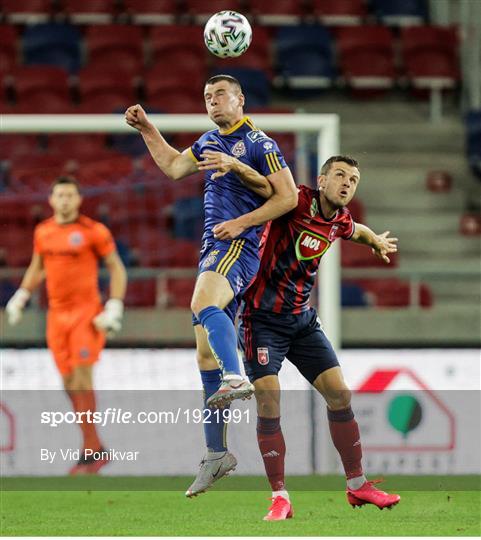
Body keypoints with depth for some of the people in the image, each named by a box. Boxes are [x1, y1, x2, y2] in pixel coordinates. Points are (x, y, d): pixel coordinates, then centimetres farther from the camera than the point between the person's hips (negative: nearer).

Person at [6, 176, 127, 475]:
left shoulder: (93, 231, -7)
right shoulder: (43, 232, 9)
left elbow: (117, 267, -2)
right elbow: (37, 268, 24)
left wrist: (115, 307, -11)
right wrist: (21, 296, 13)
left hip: (87, 311, -5)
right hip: (57, 313, 5)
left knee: (82, 378, -14)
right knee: (69, 382, 4)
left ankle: (89, 451, -11)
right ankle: (96, 448, 14)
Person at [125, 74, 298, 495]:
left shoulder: (259, 144, -4)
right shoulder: (210, 142, 20)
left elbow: (288, 196, -7)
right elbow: (174, 166, 32)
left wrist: (243, 222, -13)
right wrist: (147, 129, 26)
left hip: (238, 246, -8)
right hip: (213, 249, 8)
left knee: (204, 301, -39)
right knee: (206, 354, 5)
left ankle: (235, 379, -58)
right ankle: (217, 453, 8)